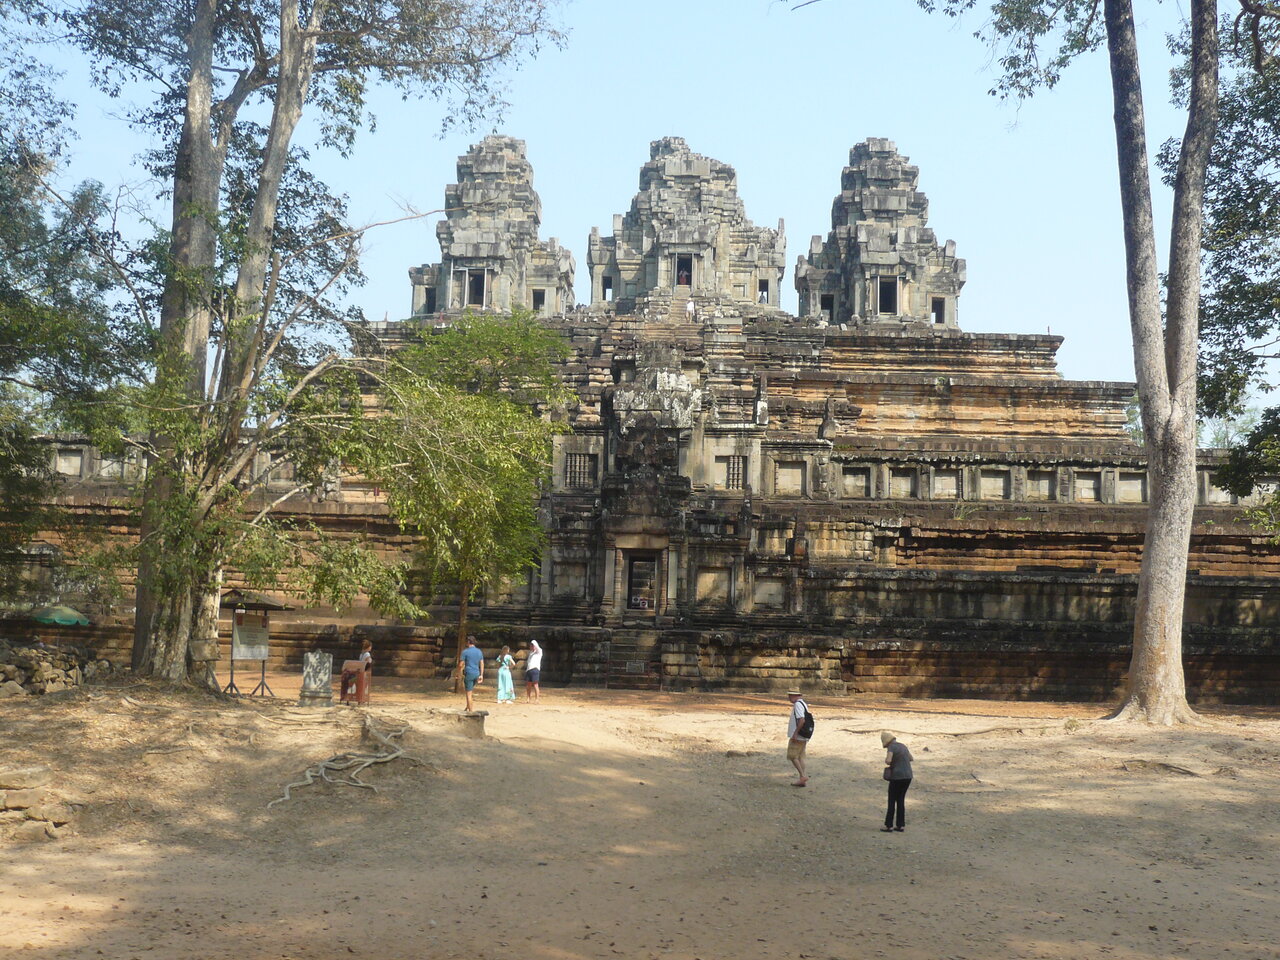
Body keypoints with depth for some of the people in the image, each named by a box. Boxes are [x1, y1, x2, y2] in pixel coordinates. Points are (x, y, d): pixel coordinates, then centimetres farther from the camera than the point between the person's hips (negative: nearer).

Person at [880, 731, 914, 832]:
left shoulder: (891, 747, -12)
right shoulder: (902, 745, 12)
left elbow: (888, 761, -27)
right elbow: (911, 758, 25)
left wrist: (886, 761, -5)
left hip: (897, 777, -7)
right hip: (908, 776, 7)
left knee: (892, 801, 4)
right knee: (900, 800, 15)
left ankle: (888, 825, 8)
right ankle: (901, 825, 15)